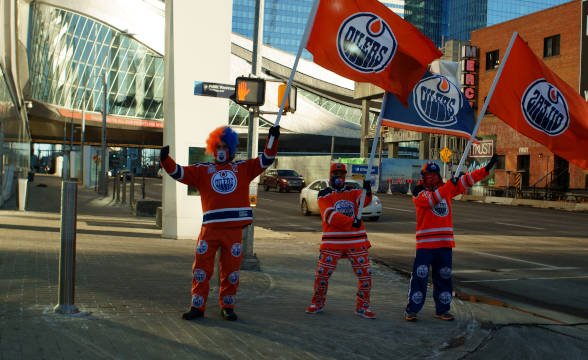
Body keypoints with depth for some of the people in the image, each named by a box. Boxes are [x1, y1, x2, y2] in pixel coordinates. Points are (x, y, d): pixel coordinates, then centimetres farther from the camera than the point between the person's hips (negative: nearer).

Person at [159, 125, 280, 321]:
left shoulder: (243, 168, 15)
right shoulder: (202, 170, 12)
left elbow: (265, 160, 12)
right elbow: (179, 172, 3)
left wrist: (273, 140, -1)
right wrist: (166, 160, -14)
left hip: (234, 229, 1)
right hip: (210, 227, 0)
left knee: (231, 270, 6)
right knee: (201, 268, 0)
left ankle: (227, 306, 19)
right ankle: (197, 306, 11)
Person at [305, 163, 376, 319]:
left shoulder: (352, 191, 11)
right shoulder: (324, 194, 3)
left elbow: (364, 200, -9)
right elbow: (329, 215, -12)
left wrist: (367, 191, -32)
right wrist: (351, 222, -21)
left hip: (356, 241, 2)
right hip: (332, 240, -2)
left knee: (365, 273, -1)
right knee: (322, 273, 0)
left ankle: (363, 306, 14)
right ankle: (317, 303, 22)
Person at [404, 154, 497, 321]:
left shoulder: (447, 189, 14)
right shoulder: (418, 192, -3)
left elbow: (466, 181, 12)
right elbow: (432, 199, -22)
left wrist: (486, 168, 5)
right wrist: (450, 184, -28)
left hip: (445, 242, 6)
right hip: (425, 242, -6)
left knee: (444, 276, 11)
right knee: (420, 275, -6)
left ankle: (442, 309, 22)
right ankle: (411, 310, 4)